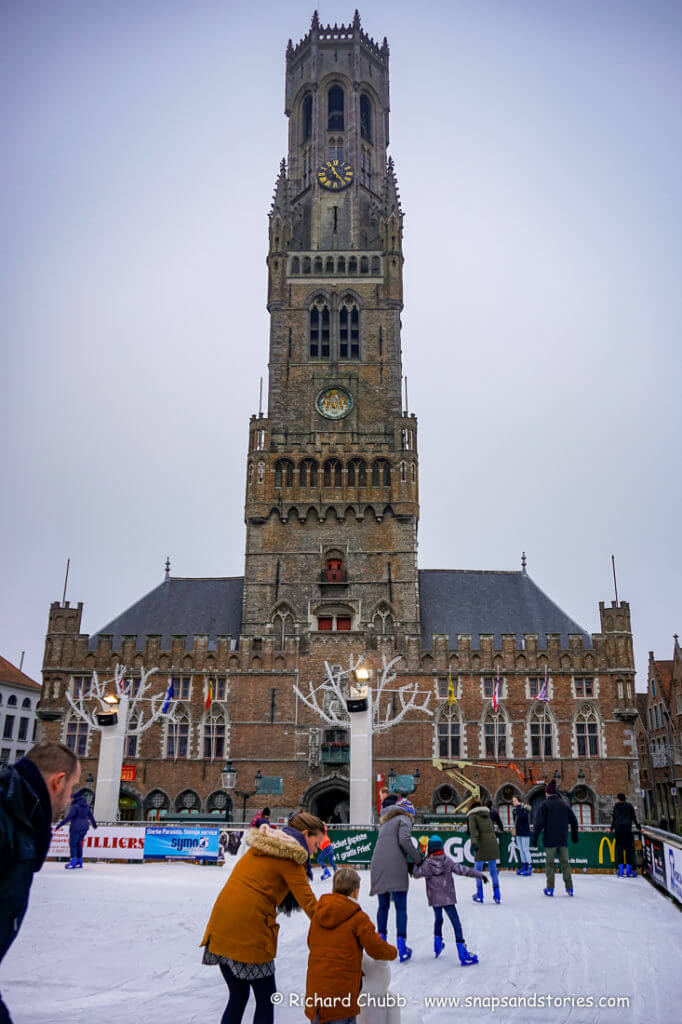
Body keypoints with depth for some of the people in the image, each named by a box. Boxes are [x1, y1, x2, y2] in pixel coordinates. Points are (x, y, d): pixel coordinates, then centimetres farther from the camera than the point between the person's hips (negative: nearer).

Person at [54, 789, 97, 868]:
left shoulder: (75, 806, -14)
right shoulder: (86, 806, 9)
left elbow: (68, 817, -21)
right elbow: (91, 816, 19)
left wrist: (58, 826, -21)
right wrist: (94, 825, 35)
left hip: (76, 828, -7)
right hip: (84, 827, 7)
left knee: (72, 844, 1)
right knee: (79, 844, 15)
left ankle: (73, 862, -3)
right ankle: (79, 862, 17)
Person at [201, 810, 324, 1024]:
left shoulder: (260, 845, 17)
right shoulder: (290, 858, -7)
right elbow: (308, 902, -10)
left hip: (220, 926, 8)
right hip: (249, 931, -8)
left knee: (237, 997, 18)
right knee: (266, 999, 8)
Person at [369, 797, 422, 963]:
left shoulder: (386, 822, 28)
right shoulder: (404, 819, 5)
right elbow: (404, 841, -12)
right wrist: (418, 859, -1)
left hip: (378, 868, 6)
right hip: (395, 868, -6)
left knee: (383, 906, 17)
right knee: (401, 908, -1)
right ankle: (401, 947, -3)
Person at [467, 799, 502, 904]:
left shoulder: (472, 815, 4)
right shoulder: (487, 815, 21)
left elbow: (473, 829, -11)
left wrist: (474, 841, -23)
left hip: (482, 844, -5)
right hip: (493, 843, 5)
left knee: (478, 870, 10)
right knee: (493, 870, 12)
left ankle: (479, 895, 12)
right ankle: (497, 895, 10)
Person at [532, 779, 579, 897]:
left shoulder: (545, 804, -5)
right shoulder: (564, 804, 8)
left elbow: (539, 822, -11)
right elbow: (574, 820, 13)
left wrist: (535, 837, -6)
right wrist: (574, 835, 25)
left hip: (550, 840, -4)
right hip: (563, 839, 4)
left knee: (549, 863, 5)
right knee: (565, 863, 10)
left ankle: (550, 888, 6)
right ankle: (569, 888, 8)